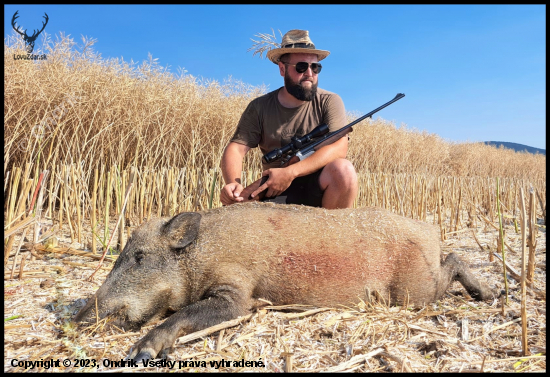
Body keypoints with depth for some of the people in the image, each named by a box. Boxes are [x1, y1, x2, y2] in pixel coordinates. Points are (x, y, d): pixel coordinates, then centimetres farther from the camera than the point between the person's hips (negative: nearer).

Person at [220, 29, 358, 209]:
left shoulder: (329, 102, -3)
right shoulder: (260, 107, 2)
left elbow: (339, 147, -17)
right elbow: (235, 149, -5)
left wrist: (290, 173, -28)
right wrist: (233, 183, -27)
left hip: (318, 187, 0)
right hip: (275, 191, 1)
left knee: (343, 169, -31)